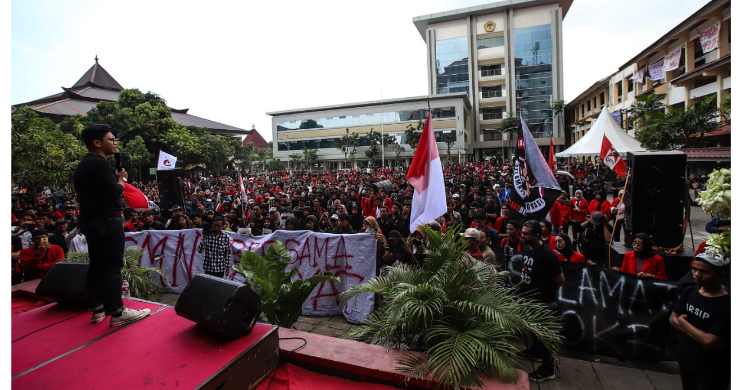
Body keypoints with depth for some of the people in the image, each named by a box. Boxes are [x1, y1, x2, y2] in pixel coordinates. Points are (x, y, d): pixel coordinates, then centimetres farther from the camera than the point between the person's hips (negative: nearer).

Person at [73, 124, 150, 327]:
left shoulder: (84, 164, 16)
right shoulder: (99, 163, -16)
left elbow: (99, 190, 16)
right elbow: (113, 193, -22)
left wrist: (115, 178, 11)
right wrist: (122, 178, -6)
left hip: (90, 221, 10)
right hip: (107, 222, -10)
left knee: (96, 265, 15)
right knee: (112, 267, -6)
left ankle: (97, 309, 24)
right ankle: (117, 313, 0)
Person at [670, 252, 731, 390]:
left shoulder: (727, 305, -24)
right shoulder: (690, 292, -6)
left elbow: (709, 342, -27)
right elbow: (672, 319, -3)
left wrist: (683, 321, -14)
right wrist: (699, 335, -16)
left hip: (712, 371, -5)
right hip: (685, 359, 5)